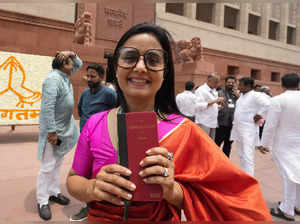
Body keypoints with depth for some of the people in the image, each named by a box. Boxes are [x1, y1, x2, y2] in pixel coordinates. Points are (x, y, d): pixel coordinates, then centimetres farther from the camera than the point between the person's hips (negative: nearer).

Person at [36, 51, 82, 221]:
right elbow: (48, 107, -26)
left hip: (64, 128, 9)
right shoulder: (53, 79, -20)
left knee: (58, 164, 17)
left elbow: (79, 64, 24)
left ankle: (54, 192, 30)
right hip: (53, 129, -9)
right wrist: (52, 131, -25)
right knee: (48, 166, -1)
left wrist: (72, 54, 4)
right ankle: (43, 201, 12)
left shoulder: (65, 76, 8)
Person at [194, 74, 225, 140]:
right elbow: (199, 106, -21)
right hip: (204, 123, -8)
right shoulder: (201, 90, -10)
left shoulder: (214, 91, 17)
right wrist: (214, 101, -23)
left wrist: (219, 103, 4)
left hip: (213, 122, 8)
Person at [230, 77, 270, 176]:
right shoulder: (242, 95, 12)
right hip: (238, 129, 9)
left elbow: (267, 104, -30)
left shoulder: (256, 95, -14)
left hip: (248, 131, -9)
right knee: (241, 156, 18)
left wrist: (259, 115, -18)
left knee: (247, 157, -10)